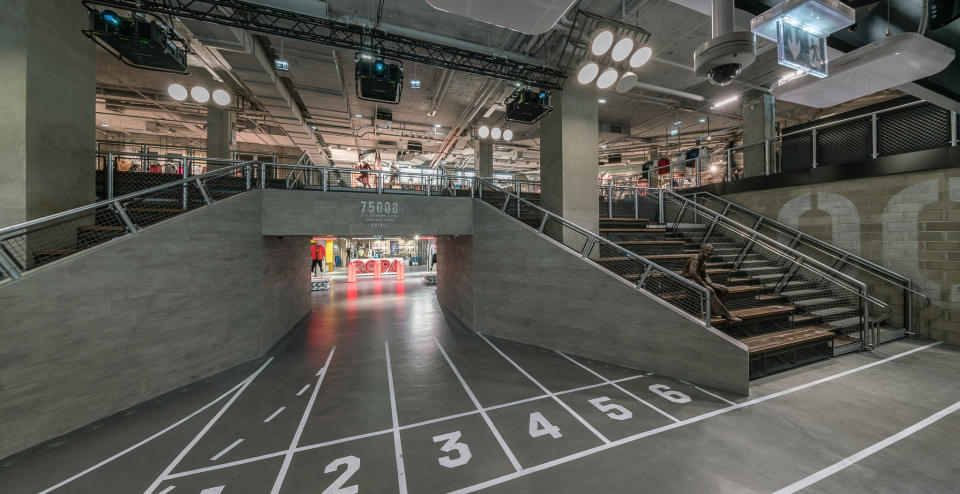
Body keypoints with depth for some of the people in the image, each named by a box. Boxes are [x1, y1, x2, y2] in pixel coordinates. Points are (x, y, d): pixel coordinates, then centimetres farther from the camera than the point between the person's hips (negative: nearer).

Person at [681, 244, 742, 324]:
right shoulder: (695, 258, -11)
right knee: (709, 291, -34)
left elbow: (704, 275, 20)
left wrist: (710, 283, -2)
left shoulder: (703, 261, 19)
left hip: (699, 281, 10)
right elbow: (692, 273, -28)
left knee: (725, 290, -1)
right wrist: (704, 285, -27)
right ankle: (727, 315, -27)